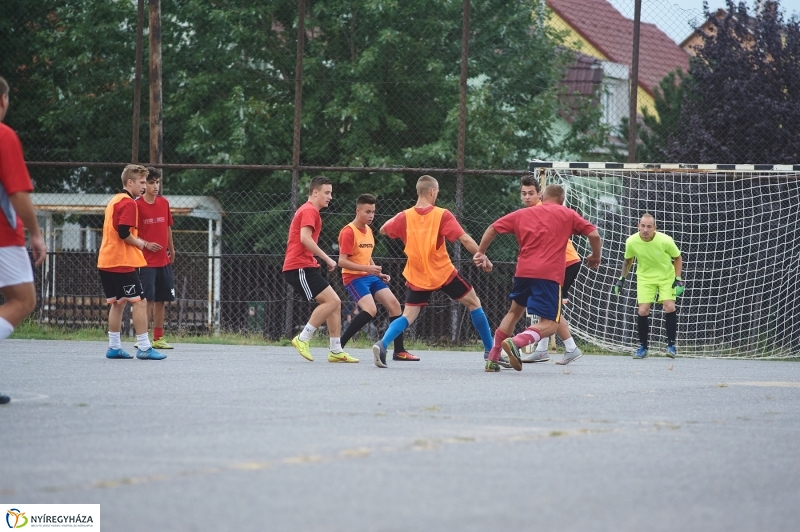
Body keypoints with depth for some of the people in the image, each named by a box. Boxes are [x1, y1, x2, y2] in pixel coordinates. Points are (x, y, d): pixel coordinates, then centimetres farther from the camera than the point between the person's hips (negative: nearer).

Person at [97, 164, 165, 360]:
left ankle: (114, 347, 13)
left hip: (106, 261, 9)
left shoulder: (115, 200, 18)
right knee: (139, 302, -6)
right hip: (123, 263, -9)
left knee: (117, 303, 13)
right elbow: (124, 233, -21)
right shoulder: (128, 203, -11)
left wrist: (141, 243, 16)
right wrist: (143, 244, -6)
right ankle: (144, 348, -8)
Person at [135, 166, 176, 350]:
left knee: (161, 300, 10)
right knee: (148, 299, -9)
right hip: (146, 261, -6)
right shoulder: (136, 205, -9)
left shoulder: (164, 203, 7)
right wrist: (145, 244, -20)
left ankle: (158, 338, 17)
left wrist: (171, 250, 19)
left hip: (163, 260, 6)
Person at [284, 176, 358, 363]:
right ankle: (303, 339, -12)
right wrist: (327, 258, -18)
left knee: (335, 303, 7)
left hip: (305, 267, 11)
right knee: (332, 301, -18)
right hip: (300, 267, -11)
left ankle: (336, 351, 6)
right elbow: (305, 238, -22)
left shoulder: (308, 210, 23)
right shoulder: (309, 211, -9)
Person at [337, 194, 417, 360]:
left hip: (370, 277, 9)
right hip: (354, 277, -9)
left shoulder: (368, 230, 13)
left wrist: (379, 273, 12)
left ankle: (399, 351, 8)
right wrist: (367, 268, -28)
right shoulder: (348, 232, -15)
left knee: (394, 304, 0)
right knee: (370, 310, -26)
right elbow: (342, 261, -20)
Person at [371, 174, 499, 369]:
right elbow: (465, 239, -17)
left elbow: (383, 230, 13)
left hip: (417, 278, 2)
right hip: (444, 274, -2)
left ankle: (382, 344, -20)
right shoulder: (442, 215, -11)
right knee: (473, 303, 15)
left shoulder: (405, 217, -3)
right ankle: (490, 350, 18)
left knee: (408, 316, 7)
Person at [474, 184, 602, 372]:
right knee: (550, 324, -2)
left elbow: (493, 228, 17)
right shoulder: (567, 215, 11)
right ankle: (516, 342, -30)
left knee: (515, 312, 26)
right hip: (549, 274, -4)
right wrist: (595, 257, 20)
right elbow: (594, 235, 4)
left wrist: (481, 252, 28)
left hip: (523, 271, 4)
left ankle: (492, 359, 21)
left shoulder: (522, 214, 18)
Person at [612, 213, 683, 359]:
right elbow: (628, 260, 5)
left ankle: (671, 345, -3)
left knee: (669, 308, -18)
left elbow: (677, 258, -6)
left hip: (666, 277, -2)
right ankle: (643, 347, 8)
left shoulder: (665, 240, -24)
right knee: (643, 311, -10)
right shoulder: (631, 242, -17)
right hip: (645, 278, 2)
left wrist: (678, 279, -13)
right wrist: (622, 279, 4)